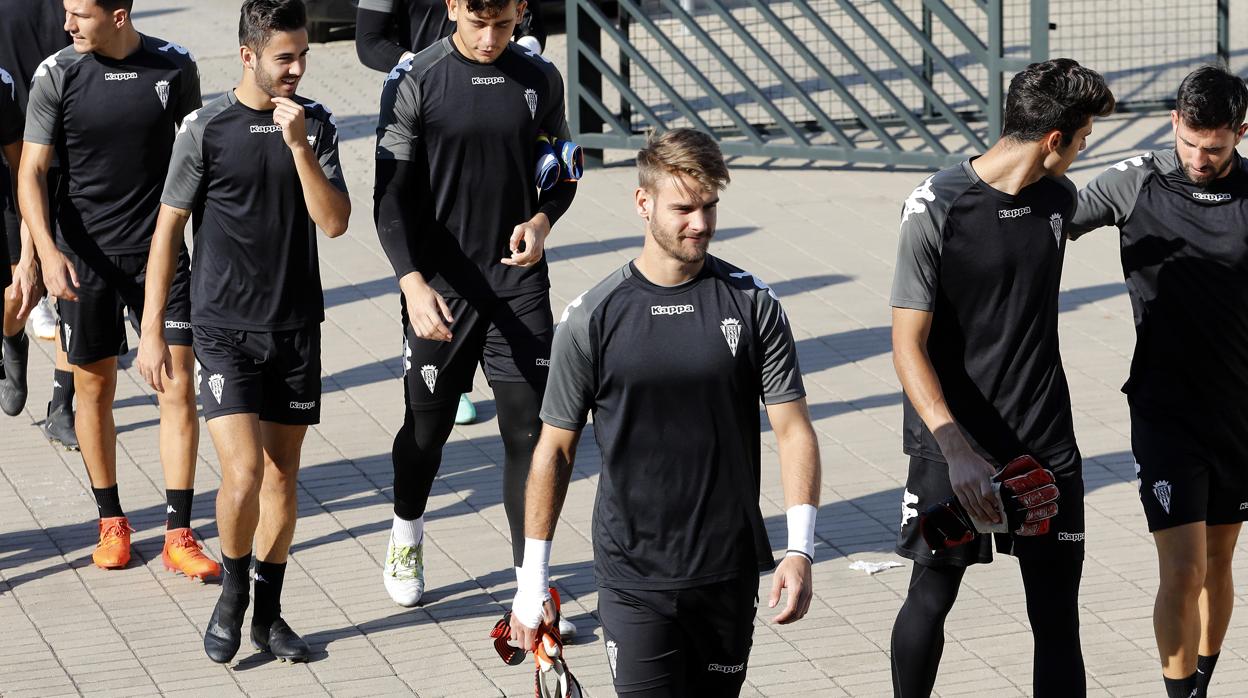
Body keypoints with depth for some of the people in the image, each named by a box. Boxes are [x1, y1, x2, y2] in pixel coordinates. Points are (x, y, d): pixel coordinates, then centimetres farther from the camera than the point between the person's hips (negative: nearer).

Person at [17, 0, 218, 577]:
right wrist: (47, 251, -22)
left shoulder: (174, 67, -5)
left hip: (160, 250, 0)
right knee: (94, 389, 10)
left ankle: (179, 534, 1)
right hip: (83, 256, 0)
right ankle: (110, 520, 27)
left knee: (178, 386, -5)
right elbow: (31, 172, -8)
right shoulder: (56, 75, -8)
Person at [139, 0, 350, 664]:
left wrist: (297, 144, -19)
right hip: (225, 328, -3)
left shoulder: (315, 123, 2)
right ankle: (233, 590, 11)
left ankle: (268, 614, 24)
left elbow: (334, 221, -7)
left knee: (282, 475, 10)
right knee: (243, 473, -15)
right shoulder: (207, 128, -7)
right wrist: (151, 333, -3)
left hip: (296, 325, 3)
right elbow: (168, 228, -2)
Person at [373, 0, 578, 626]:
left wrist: (542, 221, -8)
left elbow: (562, 170, 13)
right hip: (439, 288, -2)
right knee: (427, 426, 12)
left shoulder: (539, 79, 1)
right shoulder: (414, 81, -9)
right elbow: (391, 196, -10)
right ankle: (406, 539, 40)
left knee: (529, 430, -3)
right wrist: (413, 284, -21)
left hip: (520, 284, 2)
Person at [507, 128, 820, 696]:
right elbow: (555, 449, 3)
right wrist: (532, 579, 3)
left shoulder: (753, 305, -1)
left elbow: (793, 430, 0)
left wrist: (800, 549, -12)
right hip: (632, 579, -2)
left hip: (730, 575, 2)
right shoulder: (592, 319, -4)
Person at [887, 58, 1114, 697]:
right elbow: (908, 345, -17)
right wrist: (956, 451, -29)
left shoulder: (1058, 198, 3)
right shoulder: (935, 208, -15)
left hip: (1046, 445, 4)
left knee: (1058, 616, 2)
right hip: (952, 442, -4)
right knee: (931, 597, 10)